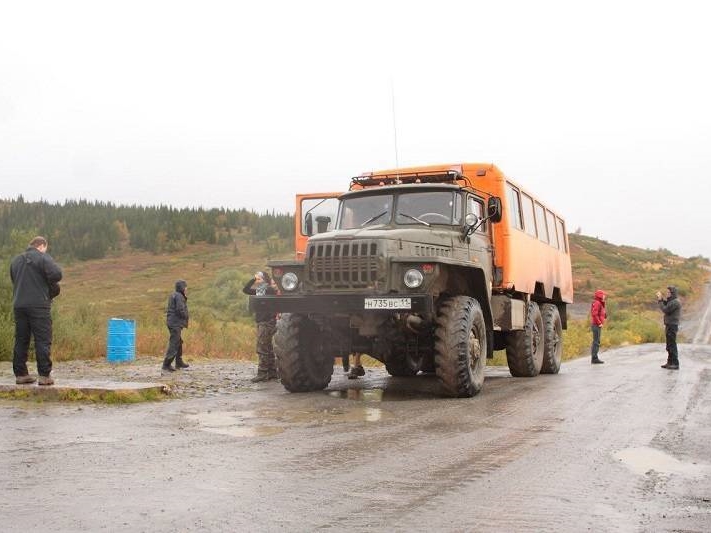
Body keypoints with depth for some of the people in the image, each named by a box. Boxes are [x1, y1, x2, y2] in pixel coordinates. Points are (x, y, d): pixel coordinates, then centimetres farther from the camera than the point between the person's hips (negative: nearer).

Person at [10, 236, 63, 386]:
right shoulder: (43, 258, -5)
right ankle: (45, 375, -6)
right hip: (39, 305, -6)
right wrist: (52, 286, 5)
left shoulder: (16, 260, 16)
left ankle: (20, 374, 13)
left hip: (19, 305, 6)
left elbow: (14, 280, 20)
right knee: (43, 340, -4)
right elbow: (56, 274, -18)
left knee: (21, 340, 11)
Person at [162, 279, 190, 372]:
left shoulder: (173, 295, 15)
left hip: (171, 322, 10)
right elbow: (180, 310, -23)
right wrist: (187, 317, -4)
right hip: (176, 323, -10)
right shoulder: (179, 296, -14)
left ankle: (179, 362, 29)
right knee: (174, 344, -9)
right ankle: (166, 365, -10)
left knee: (179, 342, 20)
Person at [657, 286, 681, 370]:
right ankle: (670, 362, 23)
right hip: (669, 325, 10)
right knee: (669, 346, 15)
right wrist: (661, 299, 6)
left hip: (672, 326, -10)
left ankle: (675, 364, -5)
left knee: (672, 345, -8)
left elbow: (665, 310, -20)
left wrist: (660, 300, -12)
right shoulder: (671, 301, 15)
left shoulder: (675, 302, -16)